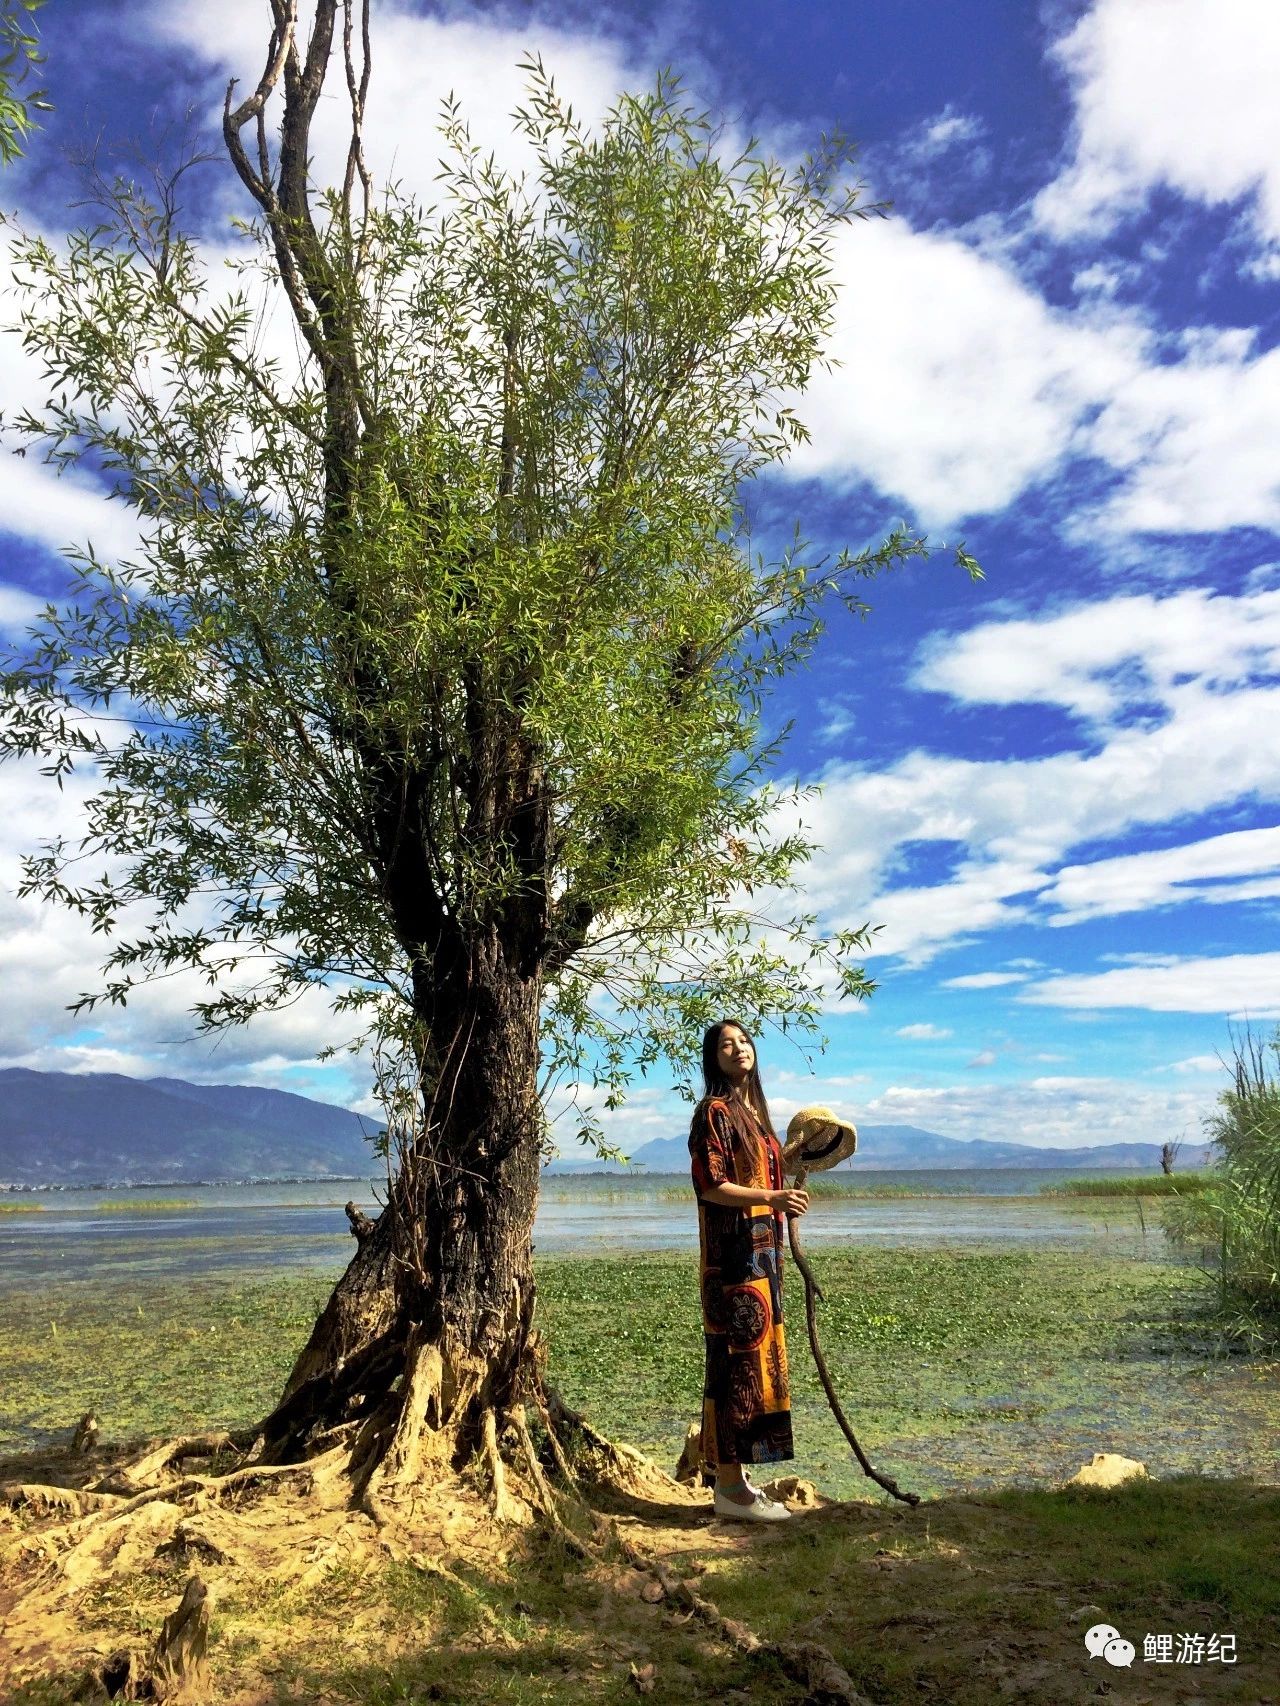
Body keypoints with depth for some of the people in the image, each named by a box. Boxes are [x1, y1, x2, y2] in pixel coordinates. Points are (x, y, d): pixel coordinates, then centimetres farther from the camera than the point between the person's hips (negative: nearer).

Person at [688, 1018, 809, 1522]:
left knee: (756, 1358, 12)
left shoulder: (754, 1111, 17)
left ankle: (733, 1476, 21)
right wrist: (771, 1198, -26)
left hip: (760, 1252, 9)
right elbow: (711, 1184, -17)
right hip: (731, 1253, -9)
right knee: (737, 1361, -6)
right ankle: (730, 1487, 2)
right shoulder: (714, 1111, -9)